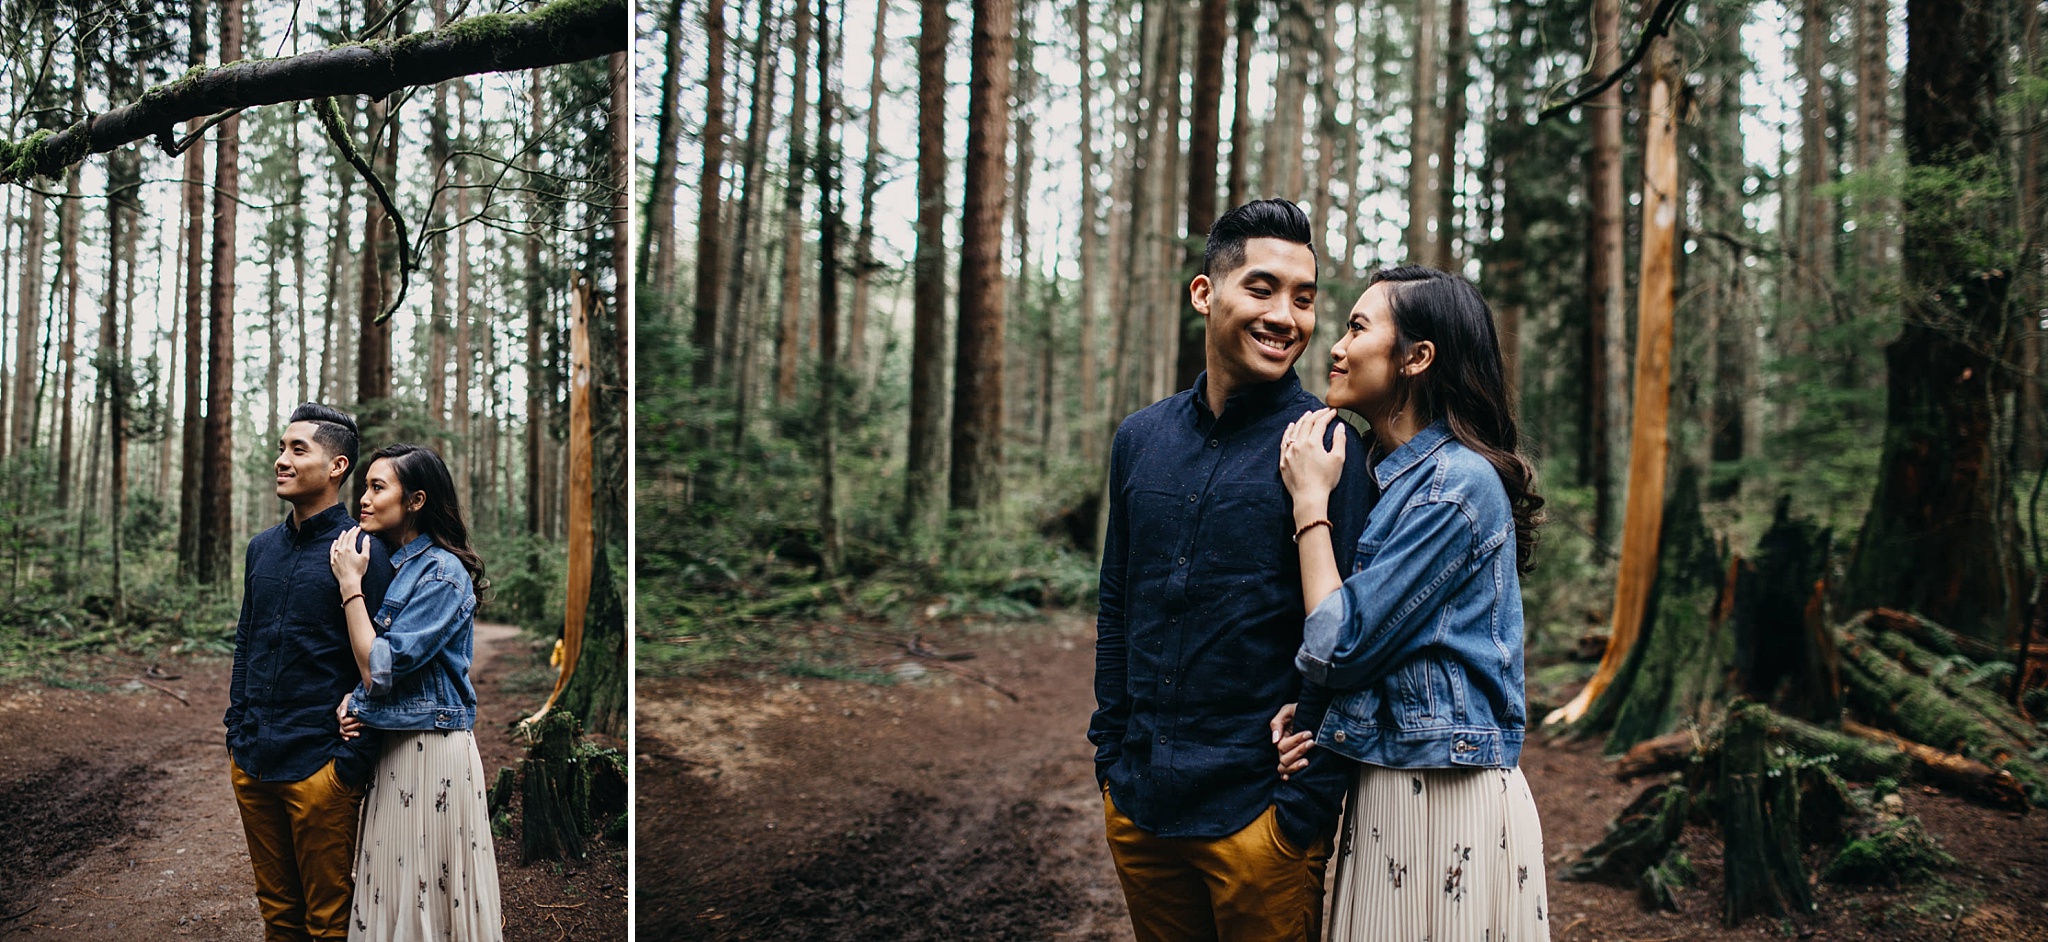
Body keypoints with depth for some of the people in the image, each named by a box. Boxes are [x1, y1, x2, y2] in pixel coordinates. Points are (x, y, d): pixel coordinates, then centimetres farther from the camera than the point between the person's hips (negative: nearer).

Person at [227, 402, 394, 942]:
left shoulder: (361, 553, -10)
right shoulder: (262, 549, 12)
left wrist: (353, 762, -15)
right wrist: (237, 735, 12)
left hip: (319, 769, -6)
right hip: (253, 765, 7)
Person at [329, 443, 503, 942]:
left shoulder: (442, 573, -14)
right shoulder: (385, 563, 12)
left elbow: (381, 668, -18)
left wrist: (351, 585, -13)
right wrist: (351, 700, -1)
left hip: (432, 750, -8)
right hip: (386, 745, 8)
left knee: (427, 890, -1)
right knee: (390, 892, 12)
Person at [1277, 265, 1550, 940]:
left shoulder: (1459, 482, -17)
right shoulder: (1392, 476, 12)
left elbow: (1338, 649, -18)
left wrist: (1310, 500, -10)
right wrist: (1324, 727, -2)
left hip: (1445, 805, -9)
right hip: (1379, 798, 9)